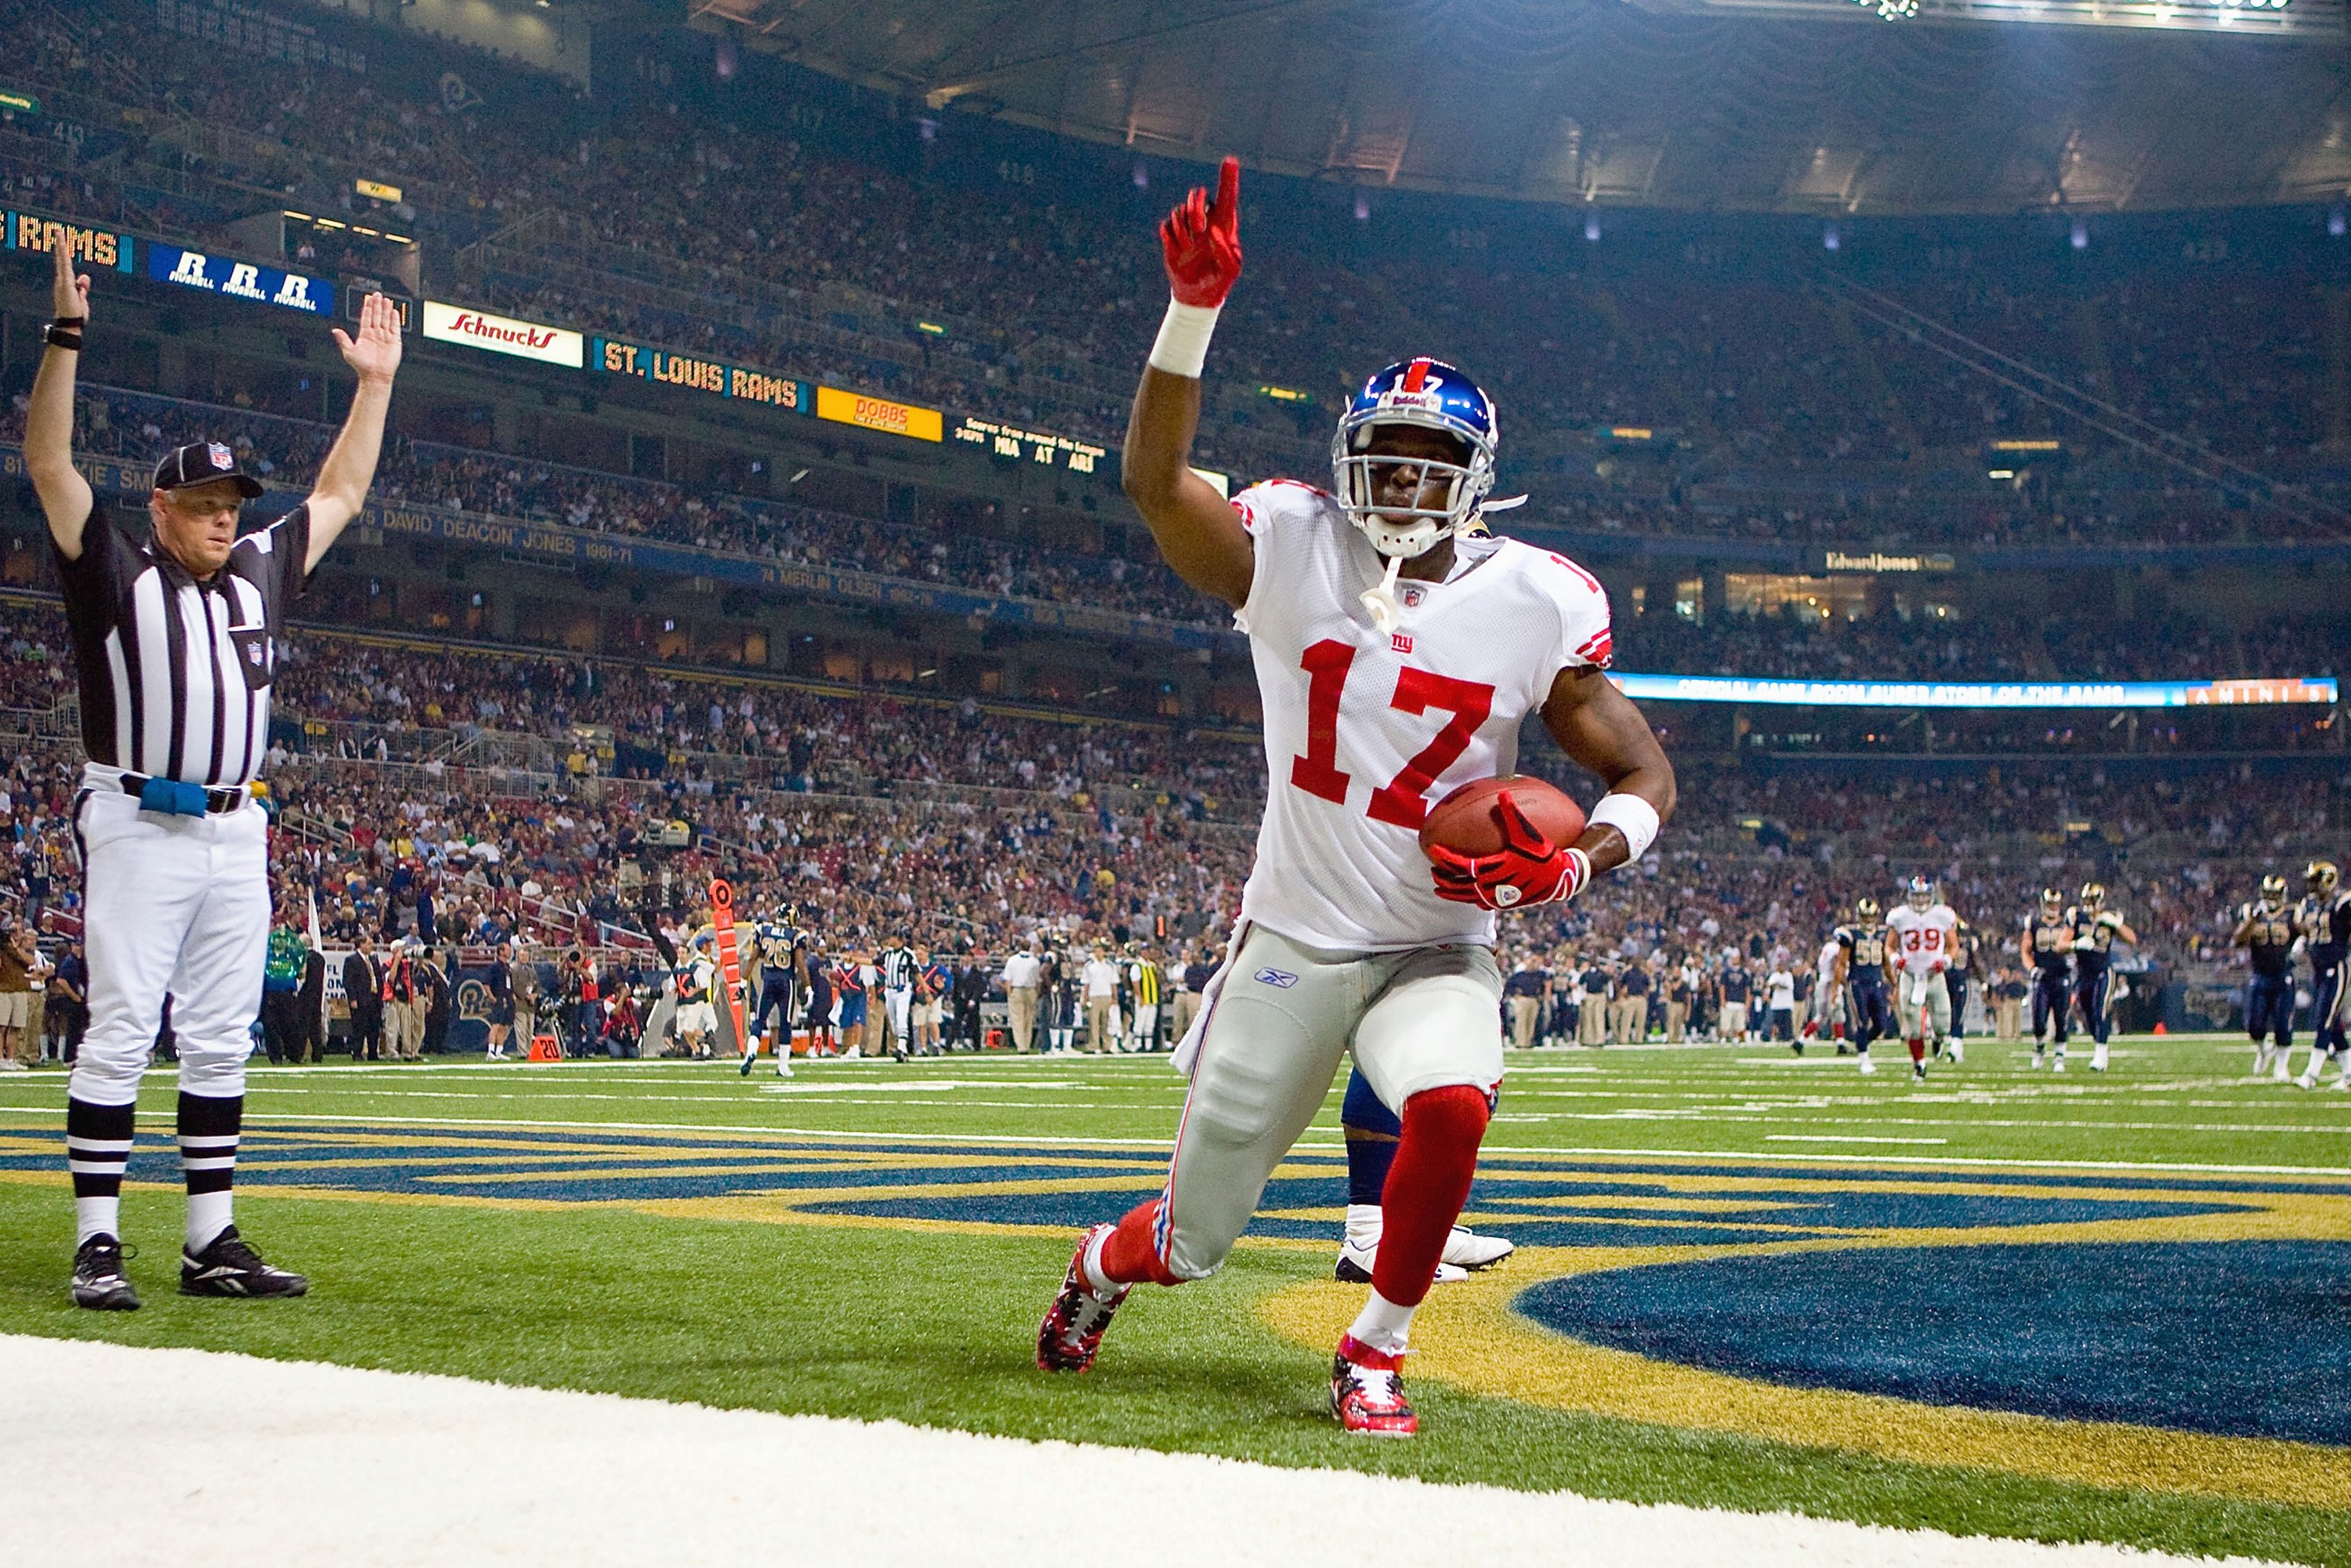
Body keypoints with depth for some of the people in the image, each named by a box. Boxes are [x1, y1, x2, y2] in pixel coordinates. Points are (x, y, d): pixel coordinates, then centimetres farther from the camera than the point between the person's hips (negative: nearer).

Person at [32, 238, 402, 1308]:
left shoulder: (259, 574, 16)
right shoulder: (116, 572, 1)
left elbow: (341, 491, 25)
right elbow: (49, 463, -9)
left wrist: (374, 381, 24)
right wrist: (66, 337, -17)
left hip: (236, 834, 6)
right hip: (138, 826, -6)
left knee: (221, 1042, 7)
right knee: (120, 1034, -6)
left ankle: (212, 1243, 12)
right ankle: (97, 1246, -3)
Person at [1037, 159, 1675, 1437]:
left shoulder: (1532, 603, -4)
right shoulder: (1290, 552, -5)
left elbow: (1644, 772, 1)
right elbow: (1154, 481, -22)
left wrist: (1576, 860, -20)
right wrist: (1194, 312, -33)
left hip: (1436, 950, 0)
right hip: (1293, 939, 0)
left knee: (1451, 1105, -34)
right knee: (1190, 1245, 8)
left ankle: (1375, 1352, -8)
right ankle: (1108, 1260, 48)